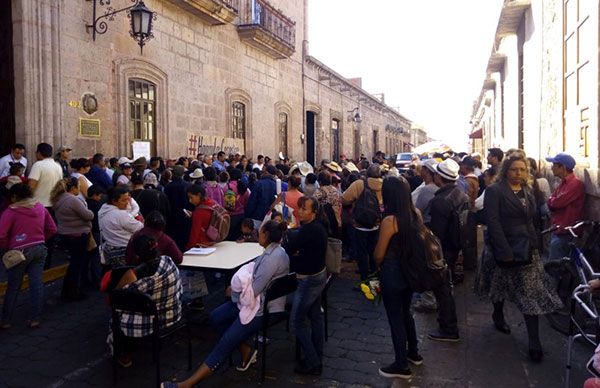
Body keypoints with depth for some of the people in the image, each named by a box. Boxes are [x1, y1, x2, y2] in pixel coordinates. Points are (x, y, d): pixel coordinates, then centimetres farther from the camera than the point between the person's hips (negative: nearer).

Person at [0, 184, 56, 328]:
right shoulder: (40, 207, 6)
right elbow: (52, 229, 11)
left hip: (20, 251, -4)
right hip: (40, 249, 4)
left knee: (13, 287, 8)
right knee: (37, 283, 8)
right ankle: (35, 319, 13)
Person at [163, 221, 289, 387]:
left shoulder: (273, 257, -24)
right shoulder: (273, 251, 7)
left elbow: (254, 290, -23)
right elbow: (255, 277, 14)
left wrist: (233, 291, -6)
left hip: (263, 309, -10)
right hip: (258, 299, 10)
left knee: (225, 344, -10)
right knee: (216, 317, 6)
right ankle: (246, 352, 12)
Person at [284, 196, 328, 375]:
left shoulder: (309, 230, -27)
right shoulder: (317, 227, 5)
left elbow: (288, 249, -24)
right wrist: (298, 254, -3)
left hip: (309, 280, -10)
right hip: (319, 275, 10)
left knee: (297, 320, 0)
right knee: (315, 316, 17)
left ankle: (312, 363, 6)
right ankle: (317, 357, 28)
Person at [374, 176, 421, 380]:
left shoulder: (390, 221, -23)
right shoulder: (415, 214, -4)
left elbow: (379, 255, -13)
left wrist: (377, 265, 6)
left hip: (392, 274, -7)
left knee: (395, 318, 8)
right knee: (405, 312, 25)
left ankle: (401, 365, 21)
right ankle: (413, 353, 41)